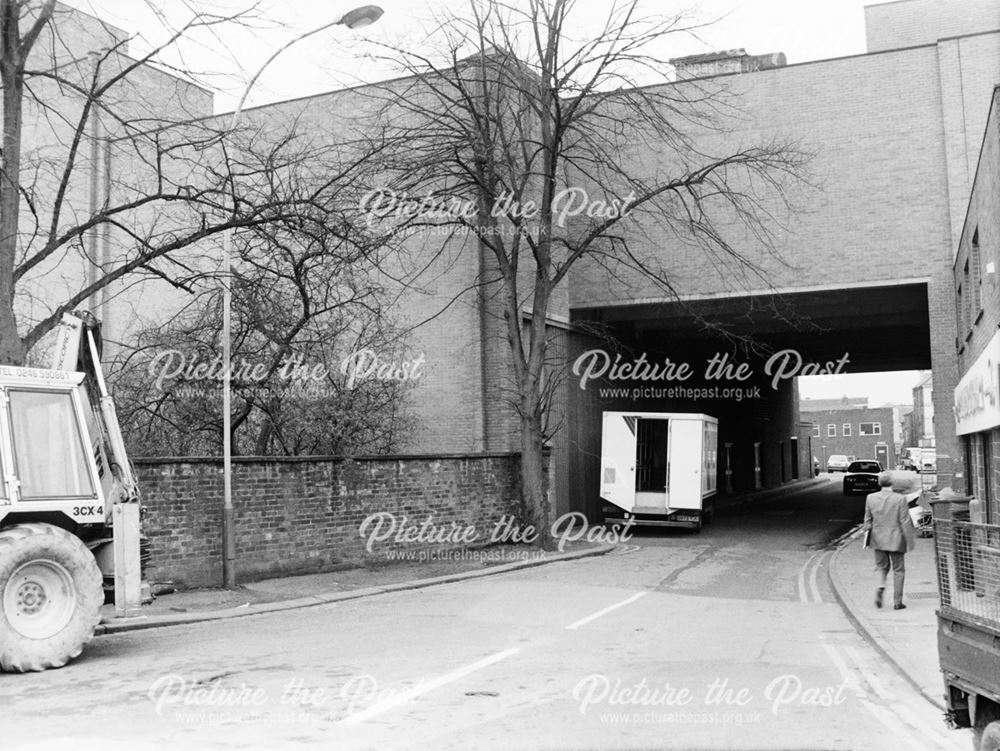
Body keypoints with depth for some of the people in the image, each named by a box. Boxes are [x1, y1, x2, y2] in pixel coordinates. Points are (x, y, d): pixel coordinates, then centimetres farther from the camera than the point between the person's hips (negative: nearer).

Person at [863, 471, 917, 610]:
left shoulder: (871, 498, -4)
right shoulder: (900, 499, -14)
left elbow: (867, 520, 4)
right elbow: (905, 522, -11)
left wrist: (867, 538, 15)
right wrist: (910, 540, -2)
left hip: (878, 540, 3)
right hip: (896, 540, -3)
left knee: (882, 567, 18)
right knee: (898, 570, 10)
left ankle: (880, 587, -10)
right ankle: (897, 602, 12)